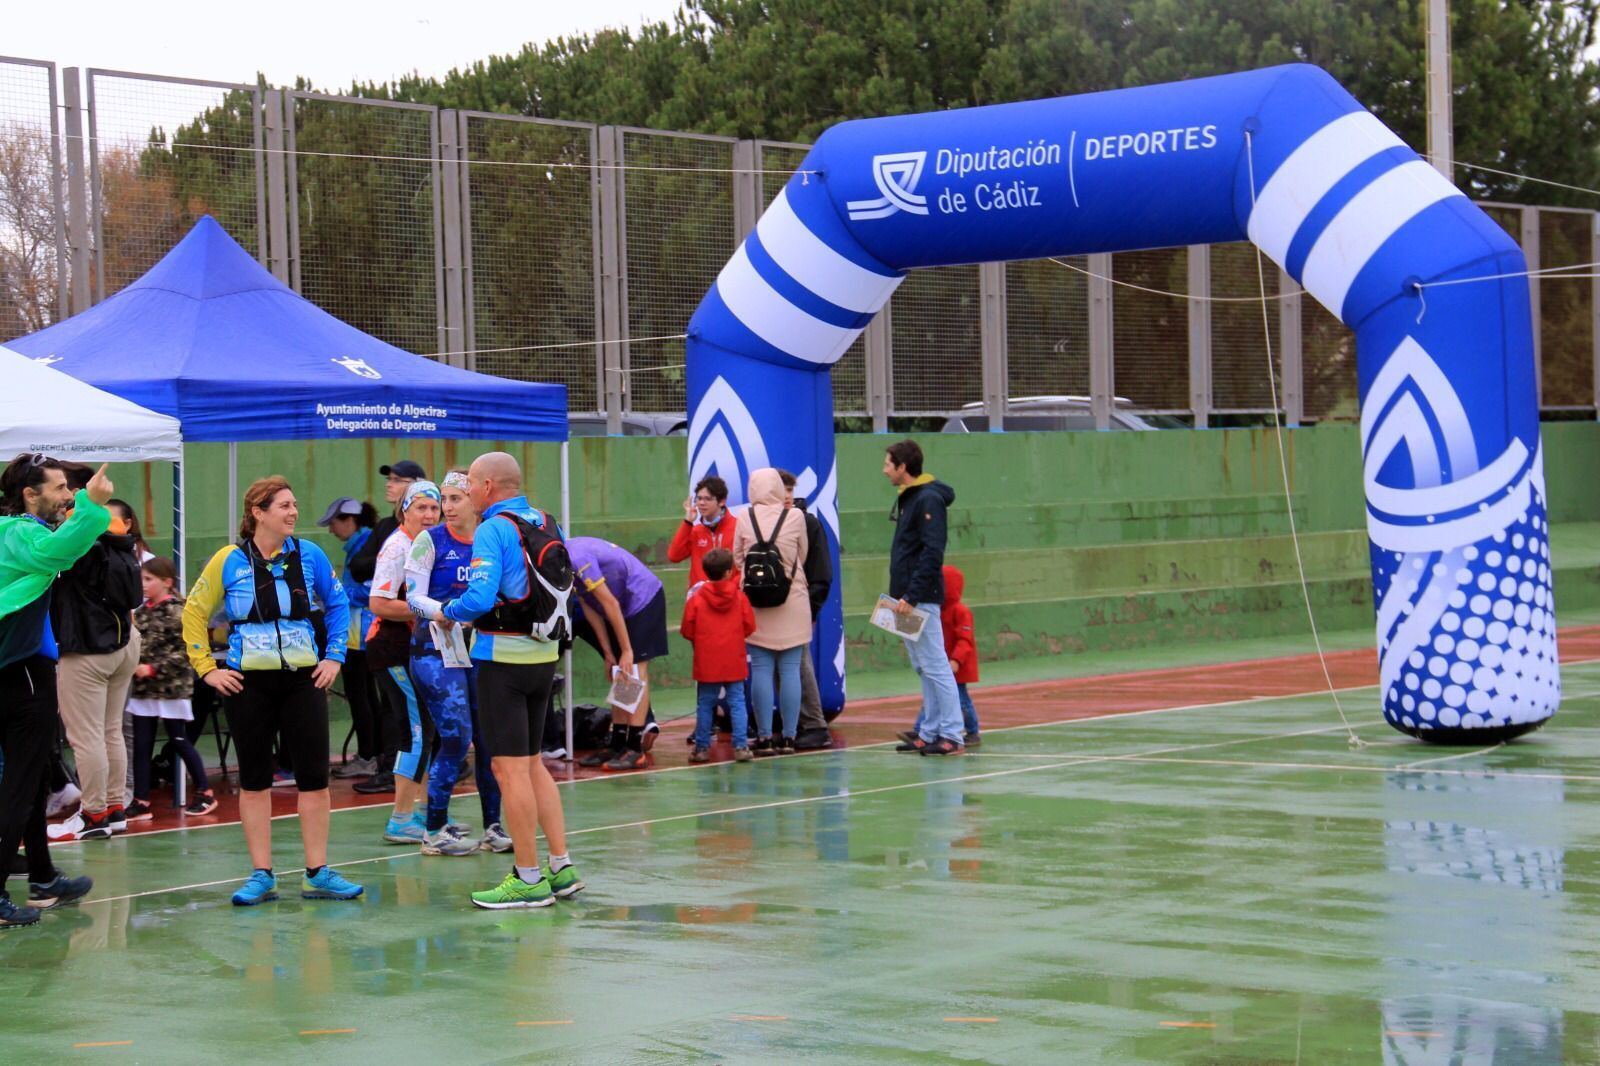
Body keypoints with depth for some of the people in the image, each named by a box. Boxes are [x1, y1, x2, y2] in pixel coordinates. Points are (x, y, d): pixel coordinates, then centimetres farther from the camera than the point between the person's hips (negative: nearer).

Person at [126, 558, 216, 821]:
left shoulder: (176, 611, -11)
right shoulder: (142, 611, 9)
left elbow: (184, 651, -16)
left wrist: (153, 668, -20)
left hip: (170, 688, -7)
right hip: (143, 689, 7)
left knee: (179, 742, 3)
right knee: (141, 746, 4)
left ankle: (205, 793, 16)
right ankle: (141, 802, 7)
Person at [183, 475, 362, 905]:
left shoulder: (309, 555, 1)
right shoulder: (230, 561, -4)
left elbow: (337, 605, 14)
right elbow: (194, 612, 4)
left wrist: (333, 657, 6)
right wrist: (207, 669, -1)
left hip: (303, 678, 1)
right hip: (247, 682, -1)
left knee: (314, 776, 0)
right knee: (254, 779, 5)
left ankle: (318, 874, 9)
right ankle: (261, 875, 12)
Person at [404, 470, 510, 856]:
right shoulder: (430, 541, -5)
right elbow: (414, 597, -9)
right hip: (436, 651, -4)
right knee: (456, 738, -9)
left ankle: (492, 827, 13)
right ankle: (435, 831, 3)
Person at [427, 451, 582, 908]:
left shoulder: (493, 530, -14)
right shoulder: (548, 525, 9)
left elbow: (480, 597, -24)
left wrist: (447, 611, -4)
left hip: (503, 657, -8)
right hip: (545, 654, 8)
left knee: (509, 767, -1)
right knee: (531, 763, 17)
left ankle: (529, 879, 2)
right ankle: (561, 867, 17)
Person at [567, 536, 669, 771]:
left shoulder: (576, 559, -28)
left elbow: (609, 603, -24)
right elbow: (588, 607, 6)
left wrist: (626, 650, -19)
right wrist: (608, 653, 6)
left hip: (643, 599, -10)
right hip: (626, 604, 10)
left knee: (635, 669, -12)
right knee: (619, 674, 9)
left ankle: (636, 749, -13)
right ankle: (618, 745, 12)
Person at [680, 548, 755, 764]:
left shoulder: (696, 598, -6)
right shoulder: (739, 596, -3)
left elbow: (687, 630, -4)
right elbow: (749, 626, 0)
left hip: (707, 663, 0)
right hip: (734, 662, 0)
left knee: (705, 705, 8)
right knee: (737, 702, 5)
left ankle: (702, 747, 11)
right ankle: (741, 746, 0)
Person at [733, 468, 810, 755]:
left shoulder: (745, 518, -3)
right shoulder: (795, 517, -5)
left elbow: (737, 558, 7)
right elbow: (802, 557, 8)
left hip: (756, 603, 0)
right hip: (792, 602, 0)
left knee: (761, 671, 3)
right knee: (790, 671, 4)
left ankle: (765, 737, 3)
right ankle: (788, 737, 5)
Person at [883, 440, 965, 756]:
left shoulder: (929, 499, -13)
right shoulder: (907, 498, 16)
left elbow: (932, 554, -20)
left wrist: (911, 596, -23)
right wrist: (900, 596, 14)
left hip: (922, 599, -10)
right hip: (908, 598, 10)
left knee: (935, 667, -8)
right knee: (923, 668, 12)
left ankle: (951, 736, -7)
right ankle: (929, 734, 17)